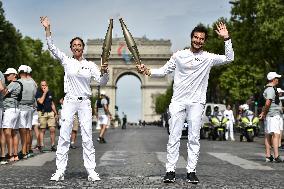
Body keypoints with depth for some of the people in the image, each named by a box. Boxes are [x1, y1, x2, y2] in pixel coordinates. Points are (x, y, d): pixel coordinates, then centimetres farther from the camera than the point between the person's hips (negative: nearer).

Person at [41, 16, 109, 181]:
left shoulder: (90, 65, 7)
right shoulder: (66, 61, 5)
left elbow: (102, 82, 1)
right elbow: (52, 47, -3)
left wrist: (104, 71, -19)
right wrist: (47, 28, -11)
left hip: (85, 103, 1)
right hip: (69, 102, 0)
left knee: (87, 138, 0)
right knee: (64, 137, -1)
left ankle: (91, 171, 5)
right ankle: (60, 171, 4)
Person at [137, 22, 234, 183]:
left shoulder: (208, 58, 6)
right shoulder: (179, 55, 8)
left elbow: (229, 58, 1)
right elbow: (164, 71, 12)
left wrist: (227, 39, -6)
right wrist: (148, 71, -4)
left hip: (197, 103, 0)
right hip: (178, 102, 0)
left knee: (194, 138, 0)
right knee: (174, 137, -1)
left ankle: (191, 171, 7)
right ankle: (171, 171, 3)